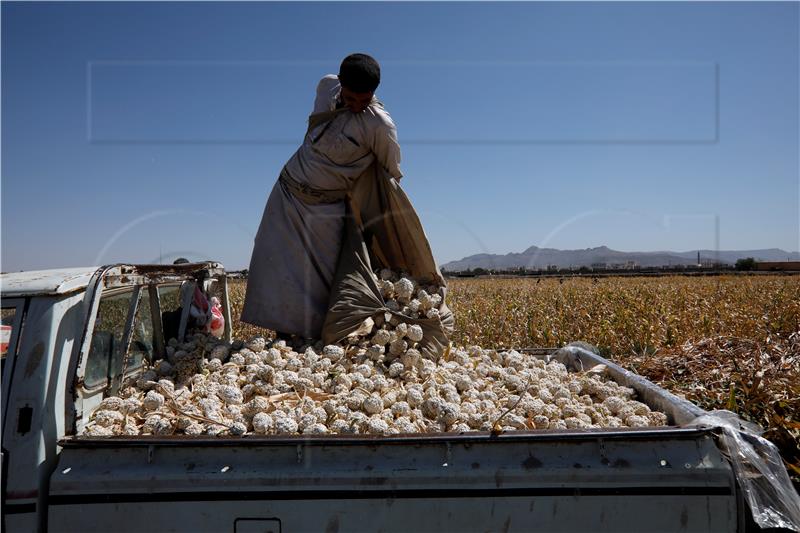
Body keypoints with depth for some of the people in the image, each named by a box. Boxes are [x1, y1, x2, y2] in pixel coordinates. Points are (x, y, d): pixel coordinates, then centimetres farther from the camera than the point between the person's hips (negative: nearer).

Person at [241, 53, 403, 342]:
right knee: (277, 268, 2)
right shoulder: (327, 86, -4)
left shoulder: (380, 126, -21)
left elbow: (391, 176, -10)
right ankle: (283, 335, 10)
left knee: (320, 276, -3)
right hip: (287, 194, 5)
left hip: (326, 210, -5)